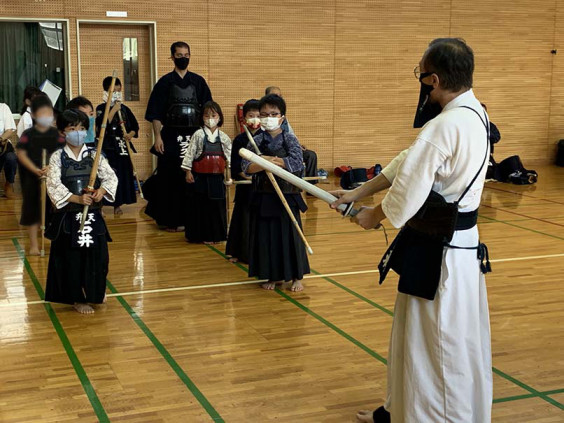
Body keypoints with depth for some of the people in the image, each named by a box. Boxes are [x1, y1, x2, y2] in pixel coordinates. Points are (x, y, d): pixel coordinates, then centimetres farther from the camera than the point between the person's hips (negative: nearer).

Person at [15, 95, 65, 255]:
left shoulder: (56, 134, -1)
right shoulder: (28, 134, -3)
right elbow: (21, 153, -8)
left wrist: (50, 168, -25)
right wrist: (35, 170, -21)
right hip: (32, 178, -1)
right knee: (32, 210, 5)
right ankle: (34, 244, 17)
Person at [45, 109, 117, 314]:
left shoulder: (95, 155, 3)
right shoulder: (58, 157, -3)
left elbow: (111, 177, -2)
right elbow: (53, 185, -12)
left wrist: (102, 190, -23)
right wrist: (76, 199, -24)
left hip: (93, 214, 2)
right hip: (68, 216, -2)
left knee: (97, 254, 8)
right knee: (72, 257, 3)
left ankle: (95, 292, 32)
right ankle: (77, 299, 18)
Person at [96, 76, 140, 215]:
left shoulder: (125, 109, 11)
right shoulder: (101, 108, -3)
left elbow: (135, 125, 15)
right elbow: (102, 124, -20)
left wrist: (131, 134, -5)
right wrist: (113, 110, -17)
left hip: (123, 146, 5)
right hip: (108, 146, -5)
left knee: (124, 174, 6)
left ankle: (117, 205, 16)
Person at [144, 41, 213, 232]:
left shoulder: (198, 81, 8)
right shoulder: (165, 82, 3)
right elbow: (156, 113, 0)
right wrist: (157, 137, -8)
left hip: (194, 135, 2)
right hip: (171, 136, -2)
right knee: (170, 178, 0)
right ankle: (171, 219, 7)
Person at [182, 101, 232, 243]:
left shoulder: (224, 137, 4)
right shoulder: (198, 135, -4)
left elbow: (228, 156, 8)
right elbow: (190, 154, -4)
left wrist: (228, 173, 5)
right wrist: (188, 172, -7)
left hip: (217, 178, 3)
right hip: (200, 176, -2)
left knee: (217, 205, 6)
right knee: (199, 205, 3)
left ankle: (215, 235, 17)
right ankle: (200, 235, 13)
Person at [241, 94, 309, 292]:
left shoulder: (290, 140, -2)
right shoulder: (256, 141, 2)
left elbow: (297, 163, -18)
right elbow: (246, 167, -11)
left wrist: (266, 159, -21)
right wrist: (271, 163, -26)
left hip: (287, 196, -2)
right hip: (263, 197, 2)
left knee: (289, 235, 4)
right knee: (266, 236, 7)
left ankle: (297, 277, 19)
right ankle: (272, 276, 22)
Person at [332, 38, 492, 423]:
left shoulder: (444, 127, -25)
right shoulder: (473, 113, 6)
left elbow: (407, 192, -21)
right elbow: (409, 163, 11)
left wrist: (374, 216, -1)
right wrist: (358, 193, 12)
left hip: (437, 251, -10)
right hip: (459, 242, 10)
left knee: (442, 347, 4)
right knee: (413, 333, 22)